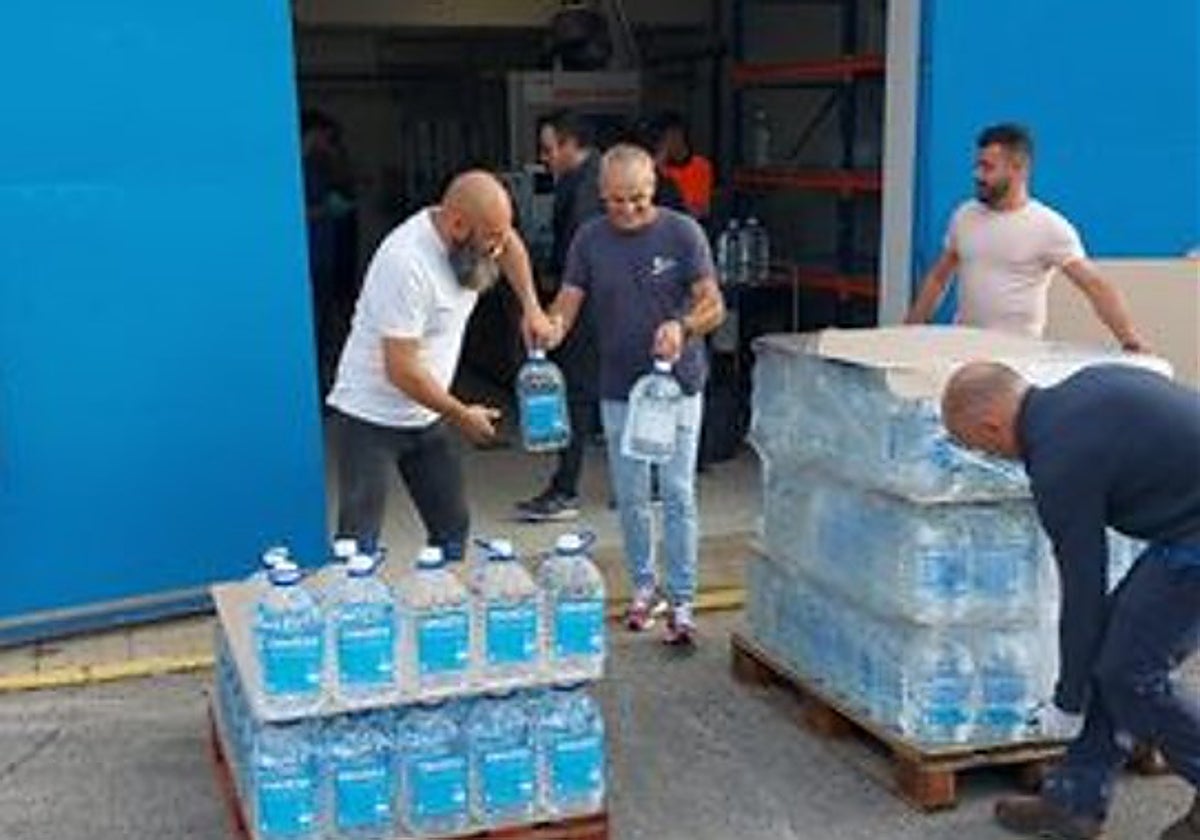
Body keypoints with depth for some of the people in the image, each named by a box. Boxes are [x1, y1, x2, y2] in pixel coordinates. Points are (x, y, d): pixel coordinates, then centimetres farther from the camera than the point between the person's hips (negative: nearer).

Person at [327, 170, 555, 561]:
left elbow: (511, 242, 21)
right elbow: (401, 370, -27)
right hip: (372, 416, -8)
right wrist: (462, 415, -15)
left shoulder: (467, 236, -6)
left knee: (452, 527, 11)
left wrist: (531, 307, 9)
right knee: (359, 543, -9)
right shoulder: (407, 263, -29)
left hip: (426, 415, 8)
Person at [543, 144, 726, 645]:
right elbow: (568, 301, -3)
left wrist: (682, 327, -32)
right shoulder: (590, 239, 0)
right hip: (618, 390, 3)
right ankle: (644, 586, 30)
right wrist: (553, 325, -27)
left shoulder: (682, 232, -8)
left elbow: (713, 306, -10)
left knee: (678, 494, -3)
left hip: (677, 384, -3)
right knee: (630, 497, 11)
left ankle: (682, 600, 6)